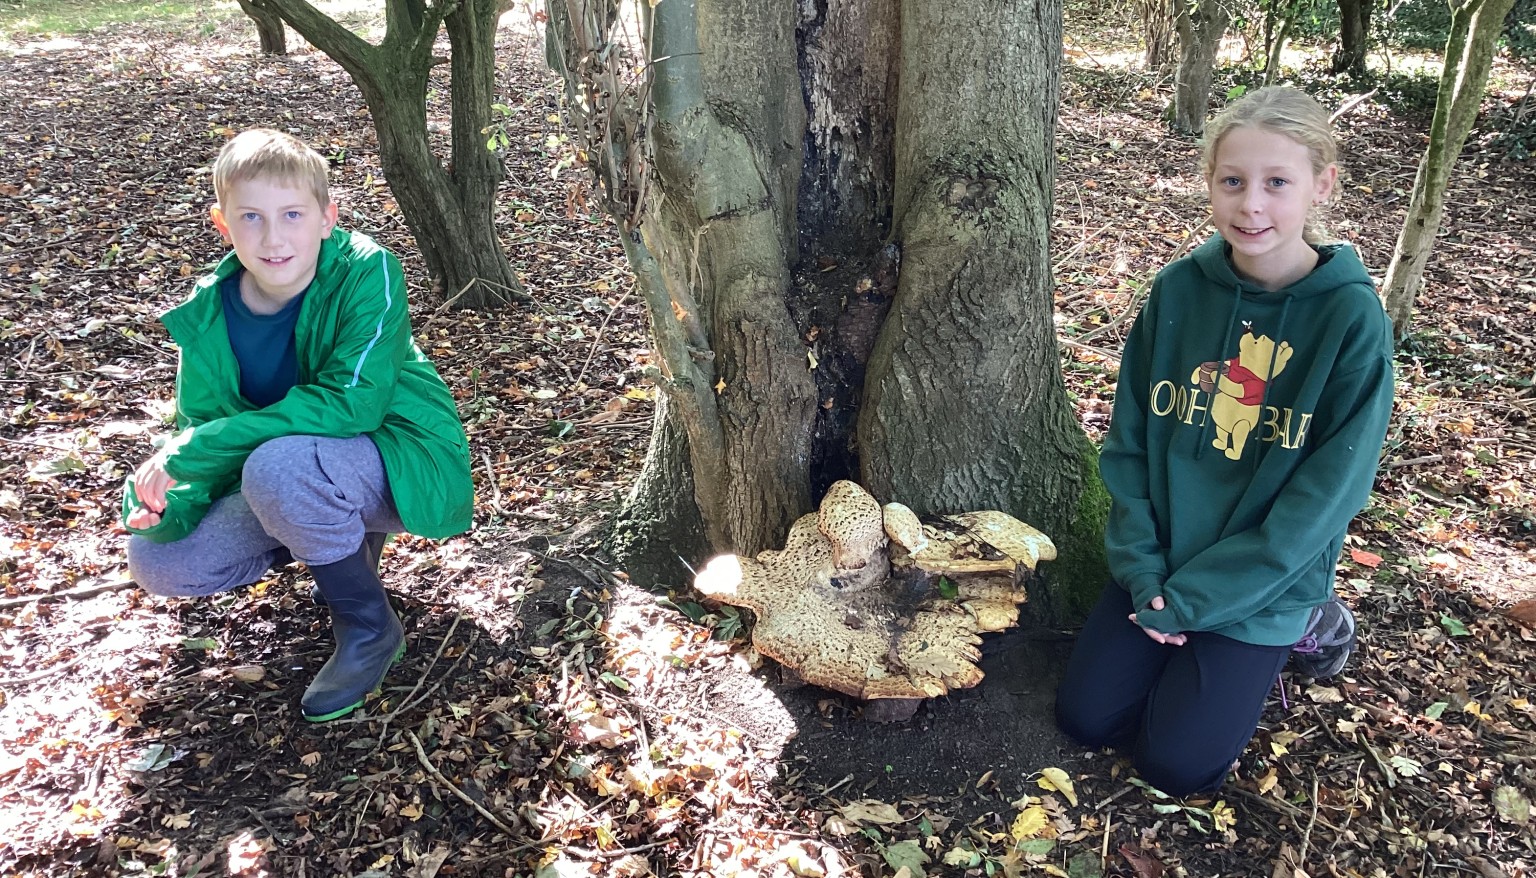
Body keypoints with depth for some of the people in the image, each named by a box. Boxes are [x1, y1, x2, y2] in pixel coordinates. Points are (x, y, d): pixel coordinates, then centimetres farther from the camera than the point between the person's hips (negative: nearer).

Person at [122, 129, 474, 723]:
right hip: (301, 474, 6)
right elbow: (202, 427, -2)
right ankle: (349, 537, 14)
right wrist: (164, 499, -25)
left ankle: (369, 628, -10)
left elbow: (353, 401, -30)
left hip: (405, 466, -6)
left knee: (278, 463, -35)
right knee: (158, 559, -5)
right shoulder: (210, 313, -6)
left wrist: (194, 451, -27)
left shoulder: (366, 271, -22)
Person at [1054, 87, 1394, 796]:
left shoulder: (1353, 318, -17)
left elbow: (1324, 495, -17)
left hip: (1263, 584, -3)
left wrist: (1188, 601, -16)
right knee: (1086, 717, 0)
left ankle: (1303, 622, 17)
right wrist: (1144, 571, -12)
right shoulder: (1179, 289, -7)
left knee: (1175, 763, -3)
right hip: (1160, 563, 4)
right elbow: (1129, 440, -2)